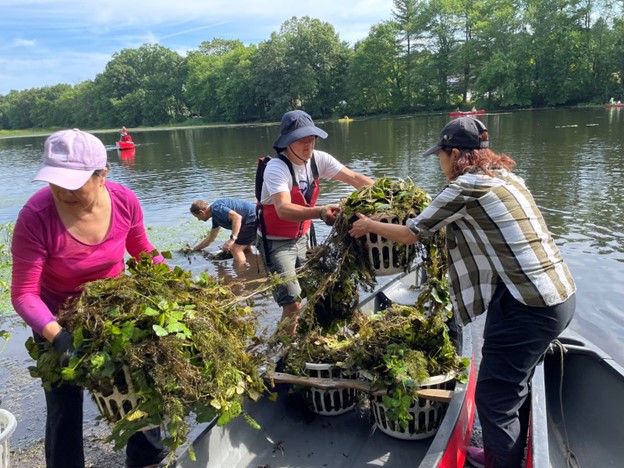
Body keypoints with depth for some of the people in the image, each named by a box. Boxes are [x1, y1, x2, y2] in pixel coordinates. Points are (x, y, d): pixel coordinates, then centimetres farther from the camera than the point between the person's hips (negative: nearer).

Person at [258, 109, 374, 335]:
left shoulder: (318, 159, -7)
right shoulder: (276, 168, -25)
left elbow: (354, 178, -12)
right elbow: (283, 209, -40)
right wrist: (320, 212, -56)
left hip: (302, 238, 6)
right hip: (276, 242, -6)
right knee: (293, 305, -10)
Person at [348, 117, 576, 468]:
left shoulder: (466, 186, -12)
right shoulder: (506, 177, 13)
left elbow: (411, 234, -4)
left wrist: (369, 225, 11)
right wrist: (436, 214, 38)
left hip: (530, 306, -9)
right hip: (559, 294, 10)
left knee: (494, 396, 5)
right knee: (514, 388, 23)